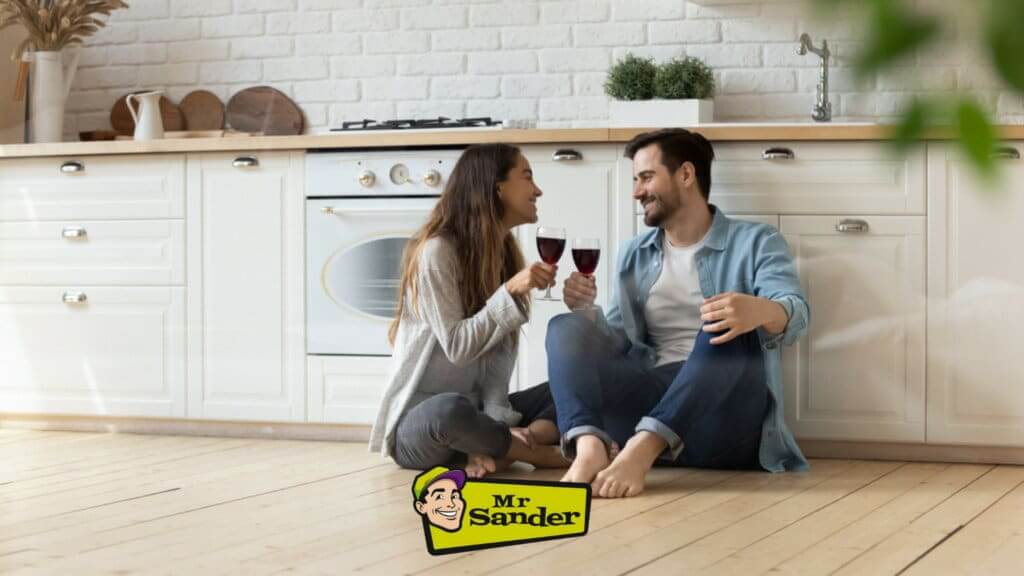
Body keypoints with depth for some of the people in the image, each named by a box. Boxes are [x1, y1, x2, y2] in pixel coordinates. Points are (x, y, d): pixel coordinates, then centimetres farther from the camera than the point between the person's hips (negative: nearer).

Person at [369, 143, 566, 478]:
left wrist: (495, 425, -14)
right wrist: (511, 292, -27)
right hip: (419, 423, -8)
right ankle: (546, 454, -18)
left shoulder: (504, 252, 9)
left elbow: (499, 354, 0)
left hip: (473, 411, 8)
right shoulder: (436, 250, -13)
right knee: (451, 411, -41)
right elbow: (457, 347, -20)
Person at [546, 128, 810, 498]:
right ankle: (590, 447, -42)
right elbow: (618, 342, 16)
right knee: (567, 328, -14)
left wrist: (760, 311, -38)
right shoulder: (634, 255, 21)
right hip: (651, 402, 4)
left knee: (727, 328, -30)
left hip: (724, 421, -4)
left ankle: (641, 448, -45)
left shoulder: (755, 242, 6)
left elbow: (795, 313, -13)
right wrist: (588, 312, -6)